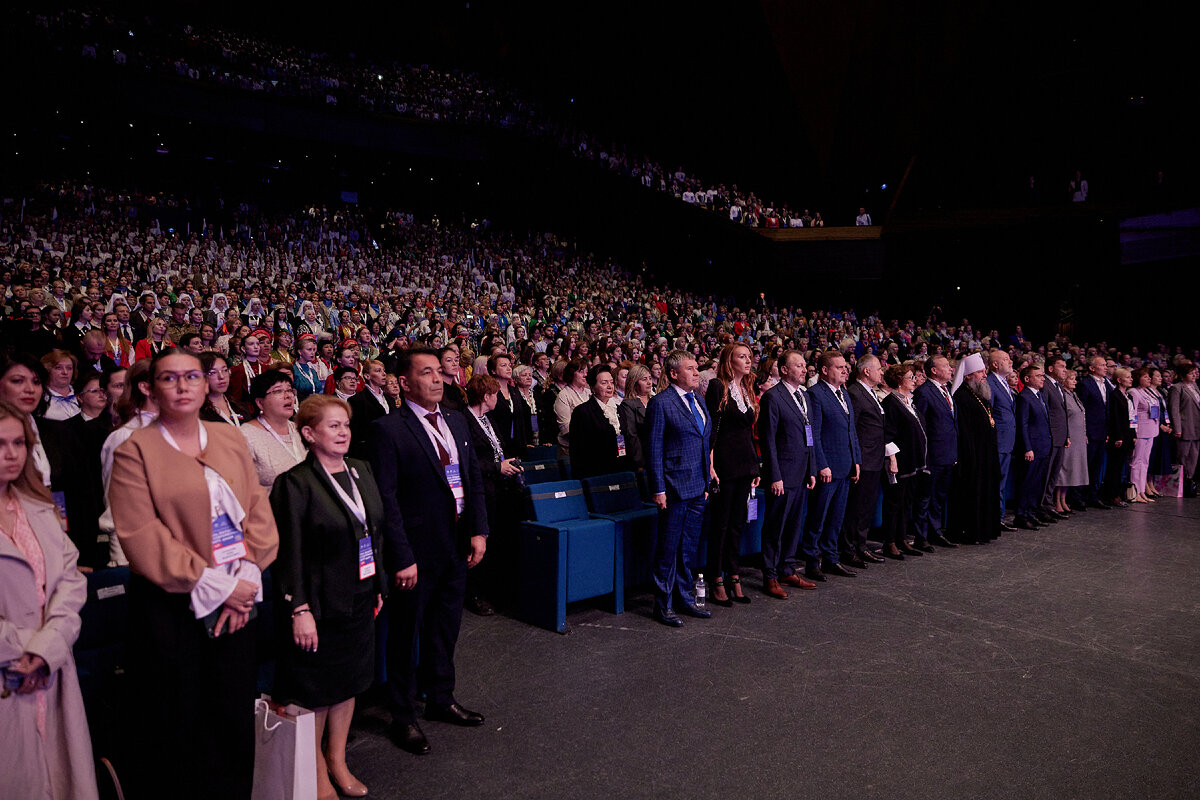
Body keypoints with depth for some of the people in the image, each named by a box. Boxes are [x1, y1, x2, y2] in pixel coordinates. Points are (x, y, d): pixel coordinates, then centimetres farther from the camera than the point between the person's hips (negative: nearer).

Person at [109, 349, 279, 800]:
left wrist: (248, 575, -9)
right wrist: (215, 585, -15)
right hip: (171, 607, -3)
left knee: (234, 716, 12)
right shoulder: (135, 451, -5)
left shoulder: (231, 440, 8)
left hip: (238, 601, 4)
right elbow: (142, 538, -12)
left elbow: (258, 510, 5)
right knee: (177, 725, 8)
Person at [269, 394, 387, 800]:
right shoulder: (295, 483, -15)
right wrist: (299, 610, -18)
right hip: (319, 604, -6)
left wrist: (378, 587, 11)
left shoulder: (361, 470, 5)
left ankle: (338, 761, 35)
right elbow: (289, 553, -16)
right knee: (315, 690, 9)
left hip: (358, 599, 6)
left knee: (348, 682, 17)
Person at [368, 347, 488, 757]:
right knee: (405, 635, 11)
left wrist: (479, 530, 2)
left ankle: (441, 699, 41)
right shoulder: (388, 429, -14)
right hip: (417, 550, -6)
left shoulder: (456, 421, 8)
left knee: (445, 630, 21)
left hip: (457, 546, 7)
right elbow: (386, 499, -17)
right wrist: (402, 557, -19)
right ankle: (403, 716, 28)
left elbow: (475, 479, 11)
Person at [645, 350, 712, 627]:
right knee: (668, 549, 2)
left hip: (697, 489, 8)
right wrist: (658, 489, -15)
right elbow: (653, 449, -12)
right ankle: (663, 605, 13)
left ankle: (685, 598, 29)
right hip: (674, 487, -7)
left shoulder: (698, 401, 13)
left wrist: (707, 482, 16)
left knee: (688, 548, 17)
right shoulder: (661, 403, -11)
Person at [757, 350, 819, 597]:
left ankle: (788, 571, 28)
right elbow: (768, 440, -14)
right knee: (775, 527, 1)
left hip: (802, 474, 8)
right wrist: (774, 477, -17)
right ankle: (770, 577, 10)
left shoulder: (805, 397, 14)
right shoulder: (772, 397, -11)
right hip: (783, 474, -8)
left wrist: (812, 471, 13)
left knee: (794, 524, 16)